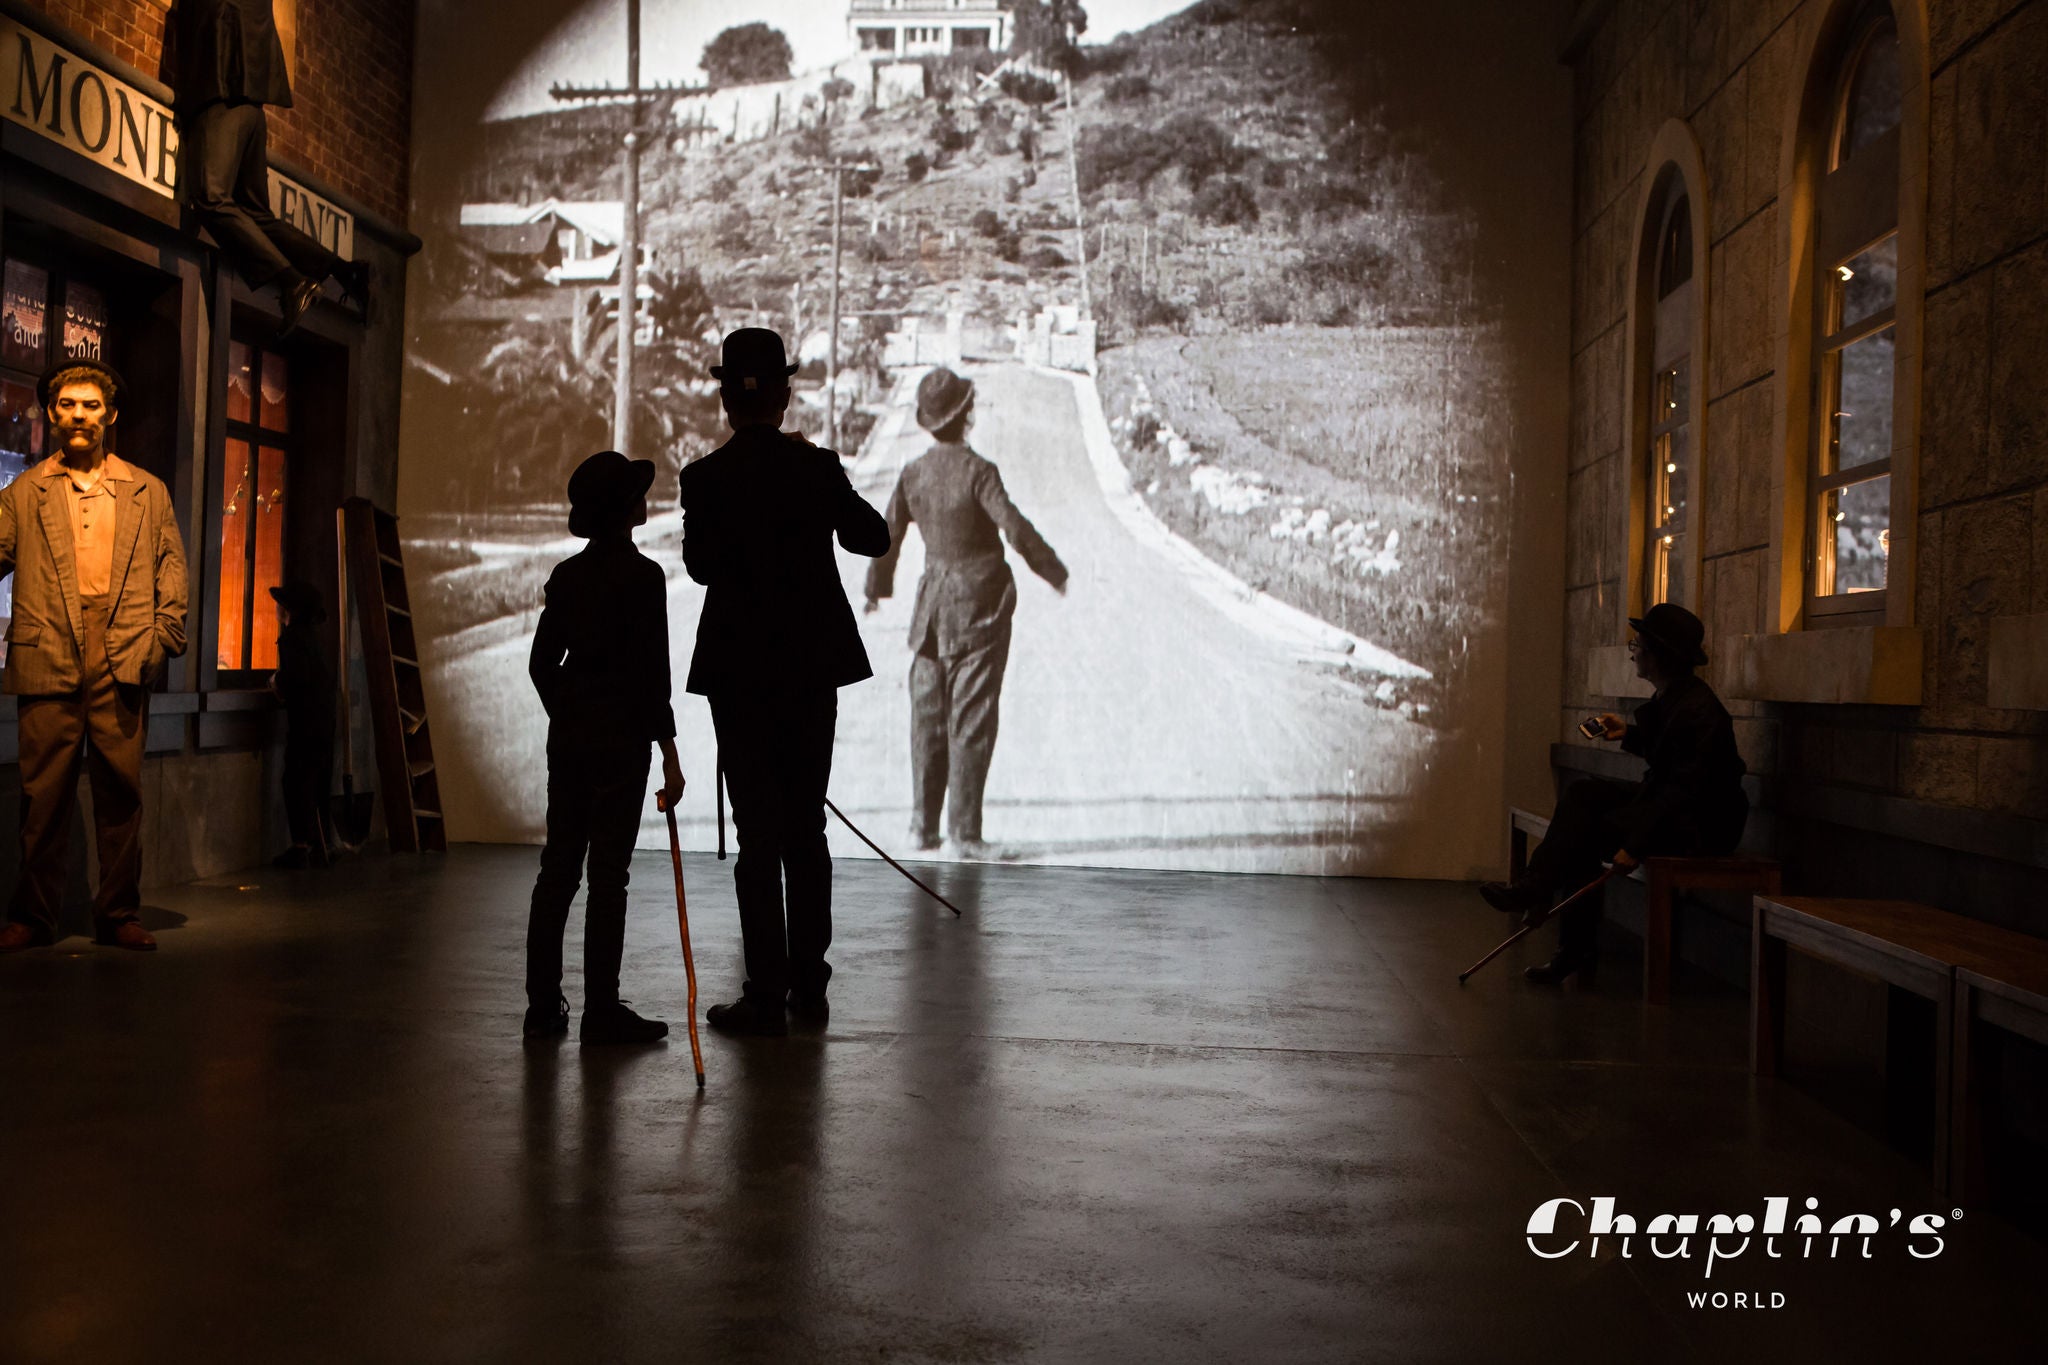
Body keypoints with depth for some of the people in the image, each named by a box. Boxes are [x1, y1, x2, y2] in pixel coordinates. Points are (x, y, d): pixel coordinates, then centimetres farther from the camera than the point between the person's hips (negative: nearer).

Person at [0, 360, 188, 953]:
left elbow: (173, 565, 12)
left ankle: (119, 914, 10)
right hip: (48, 663, -1)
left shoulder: (147, 492, 15)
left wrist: (164, 634, 0)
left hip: (124, 665, 1)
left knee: (121, 793, 3)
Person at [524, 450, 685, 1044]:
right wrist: (669, 751, -10)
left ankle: (544, 1006, 14)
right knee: (608, 871, -2)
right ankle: (602, 1011, 2)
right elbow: (652, 670, -14)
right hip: (622, 735, -6)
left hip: (568, 733, 7)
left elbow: (542, 662, 11)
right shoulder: (642, 575, -12)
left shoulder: (567, 574, 8)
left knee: (558, 865, 9)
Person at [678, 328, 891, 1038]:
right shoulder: (817, 467, -4)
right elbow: (873, 538, 9)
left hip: (739, 669, -2)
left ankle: (767, 995, 2)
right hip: (814, 665, 2)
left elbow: (702, 564, 0)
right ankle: (809, 987, 18)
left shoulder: (706, 477, -8)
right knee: (806, 831, 12)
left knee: (759, 834, 2)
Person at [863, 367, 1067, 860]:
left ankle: (923, 825, 16)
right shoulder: (977, 470, -15)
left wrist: (878, 587, 24)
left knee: (928, 717, 11)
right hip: (981, 602, -5)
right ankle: (964, 830, 0)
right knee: (971, 721, -1)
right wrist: (1055, 573, -5)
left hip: (934, 596, 5)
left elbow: (889, 535, 9)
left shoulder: (913, 473, 1)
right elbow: (1015, 527, -18)